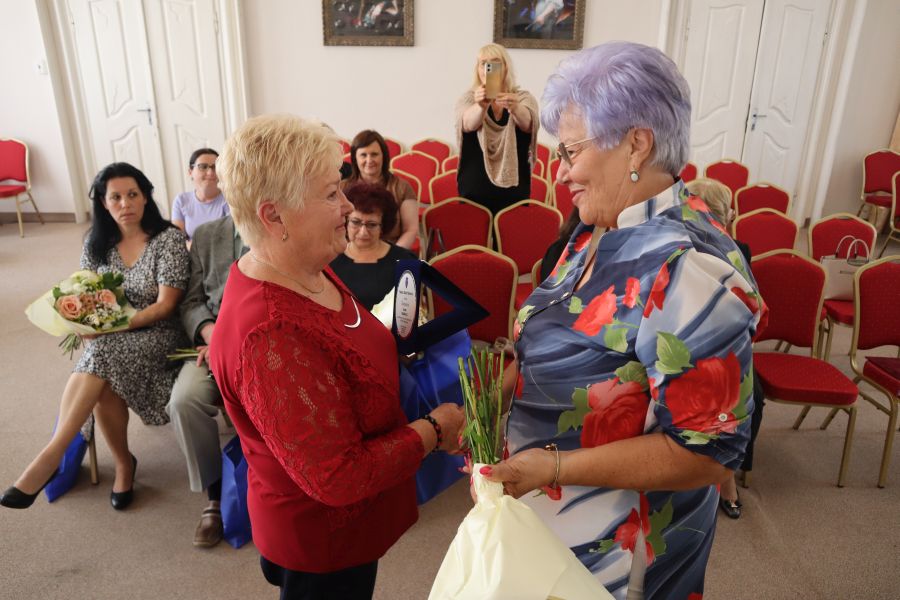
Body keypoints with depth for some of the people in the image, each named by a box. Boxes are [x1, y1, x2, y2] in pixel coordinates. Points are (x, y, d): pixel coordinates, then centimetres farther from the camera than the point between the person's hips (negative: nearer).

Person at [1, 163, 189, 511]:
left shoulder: (168, 239, -9)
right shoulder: (97, 241, 7)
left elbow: (166, 305, -13)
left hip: (156, 333, -4)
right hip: (106, 340, 4)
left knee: (102, 355, -33)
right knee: (103, 383, -28)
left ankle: (51, 456, -27)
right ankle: (124, 464, -7)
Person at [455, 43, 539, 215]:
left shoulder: (523, 98, 3)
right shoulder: (469, 99, 2)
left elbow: (527, 124, -19)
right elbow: (468, 124, -20)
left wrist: (515, 108, -41)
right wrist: (481, 106, -42)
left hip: (514, 190, 1)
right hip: (473, 189, 0)